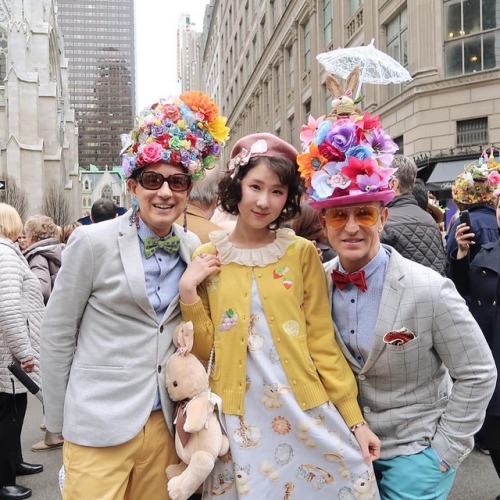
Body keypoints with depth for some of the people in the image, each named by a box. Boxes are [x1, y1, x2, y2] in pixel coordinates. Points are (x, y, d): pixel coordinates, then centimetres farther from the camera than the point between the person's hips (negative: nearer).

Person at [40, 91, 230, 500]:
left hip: (165, 422, 4)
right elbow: (56, 335, -3)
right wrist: (58, 422, 1)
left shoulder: (193, 249, 3)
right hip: (99, 427, -4)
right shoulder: (93, 241, -9)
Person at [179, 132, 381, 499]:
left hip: (305, 412, 0)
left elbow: (322, 342, 1)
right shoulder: (207, 259, 2)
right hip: (239, 420, 1)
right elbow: (205, 351, 2)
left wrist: (354, 418, 0)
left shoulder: (303, 253, -2)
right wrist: (188, 294, -11)